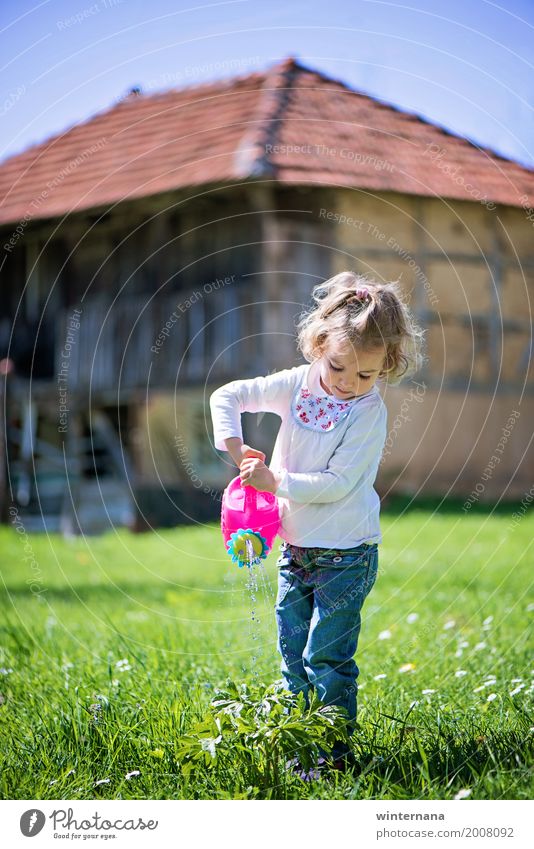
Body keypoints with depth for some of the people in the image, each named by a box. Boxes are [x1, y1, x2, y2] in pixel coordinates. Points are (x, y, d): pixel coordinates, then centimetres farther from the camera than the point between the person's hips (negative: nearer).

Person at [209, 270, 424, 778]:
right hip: (296, 547, 6)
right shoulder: (295, 386, -1)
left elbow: (337, 483, -20)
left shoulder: (370, 411, -15)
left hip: (346, 553, -6)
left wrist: (276, 482, -21)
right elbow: (226, 397, 5)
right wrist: (236, 450, -8)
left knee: (325, 657, -6)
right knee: (293, 654, 12)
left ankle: (336, 751, 6)